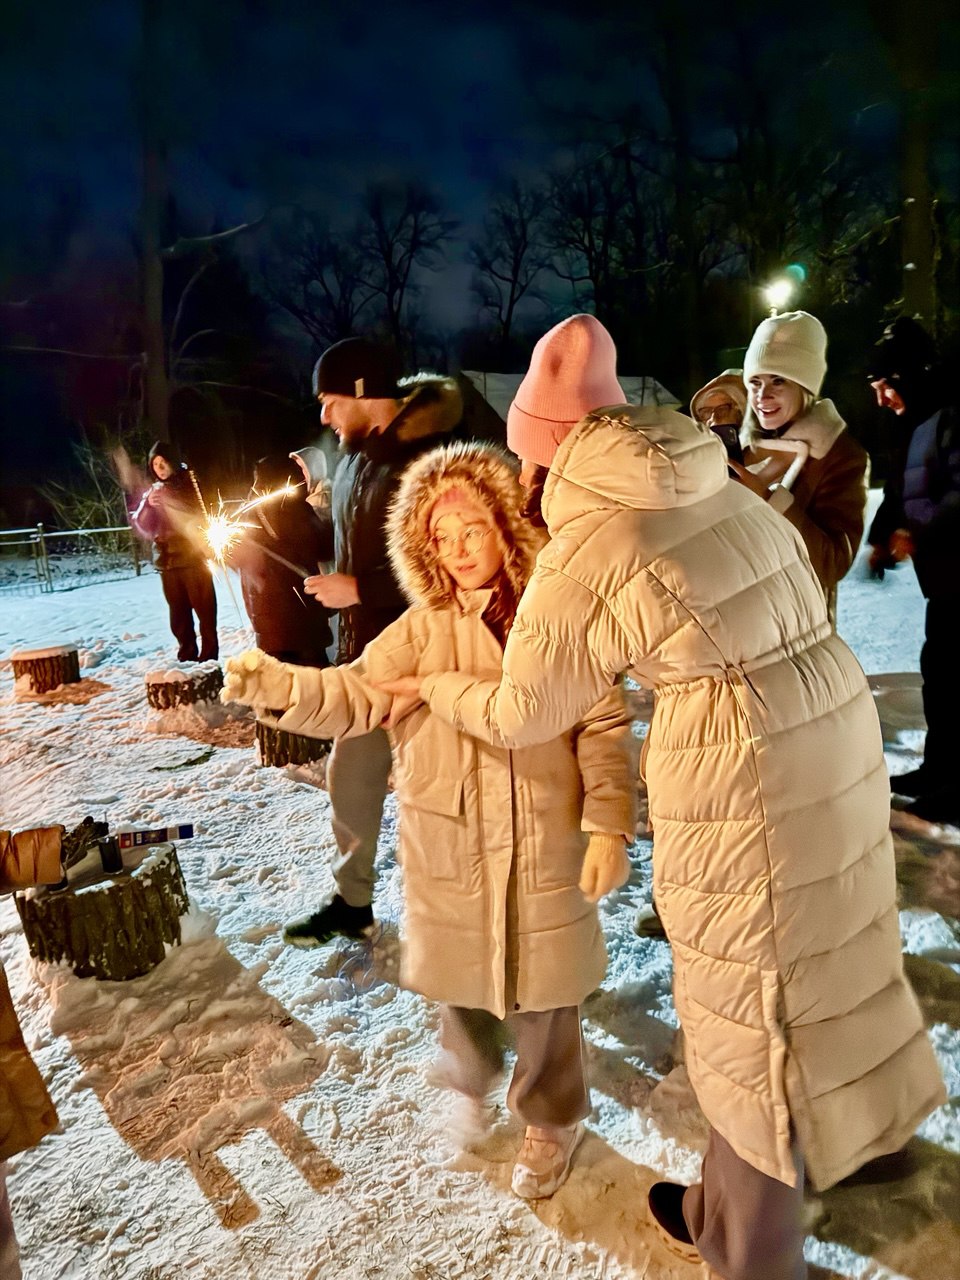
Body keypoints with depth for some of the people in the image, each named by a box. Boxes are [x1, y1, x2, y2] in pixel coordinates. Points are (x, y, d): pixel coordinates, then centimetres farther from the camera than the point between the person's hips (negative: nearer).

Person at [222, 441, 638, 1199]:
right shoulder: (422, 629, -5)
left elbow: (604, 726, -8)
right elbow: (356, 695, -14)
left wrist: (609, 825, -13)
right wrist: (277, 683, -31)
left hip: (546, 844, -2)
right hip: (448, 844, 2)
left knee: (542, 991, 13)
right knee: (459, 977, 21)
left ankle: (553, 1117, 42)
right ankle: (470, 1081, 53)